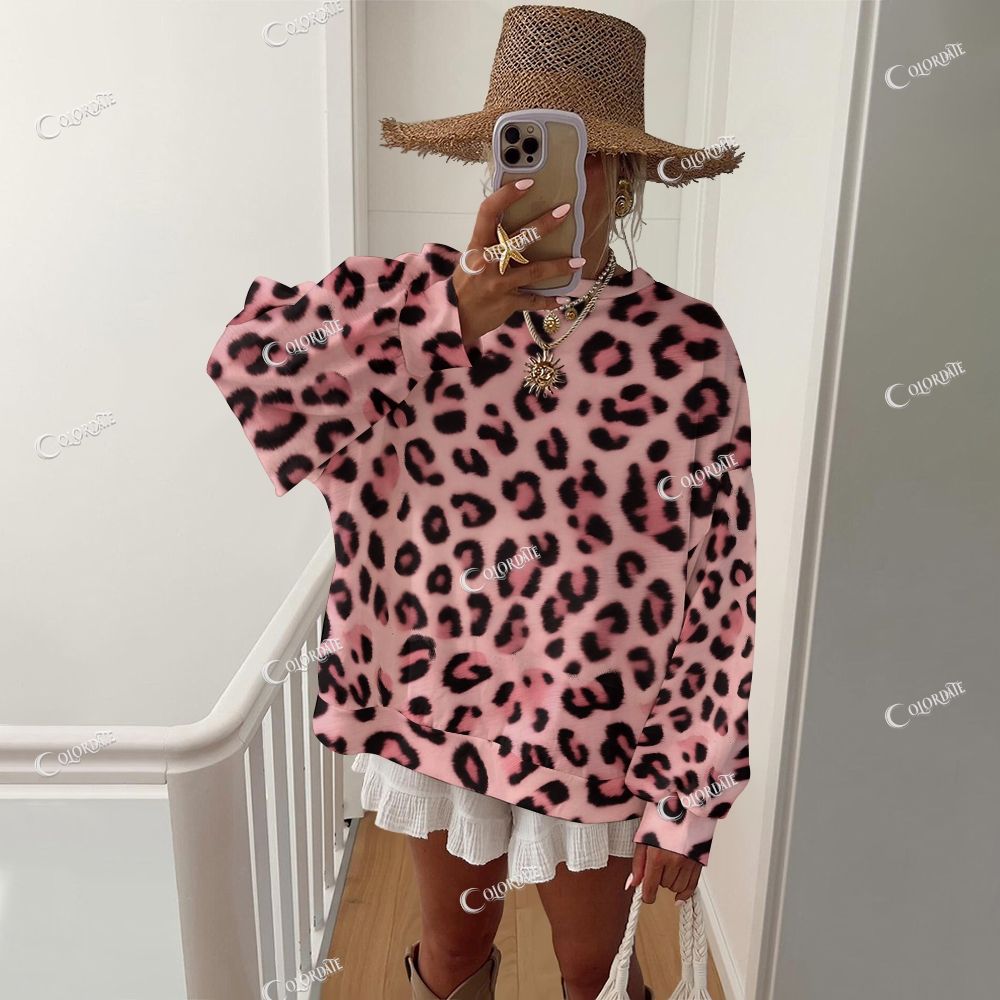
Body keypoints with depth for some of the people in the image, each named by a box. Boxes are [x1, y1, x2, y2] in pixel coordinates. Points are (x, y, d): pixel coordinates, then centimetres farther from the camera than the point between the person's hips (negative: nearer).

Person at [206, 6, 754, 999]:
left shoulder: (685, 348, -14)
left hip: (598, 732, -1)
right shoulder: (419, 303, -9)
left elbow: (723, 589, -10)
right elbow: (249, 358, -25)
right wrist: (458, 310, -38)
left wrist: (691, 803, -6)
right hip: (439, 706, 2)